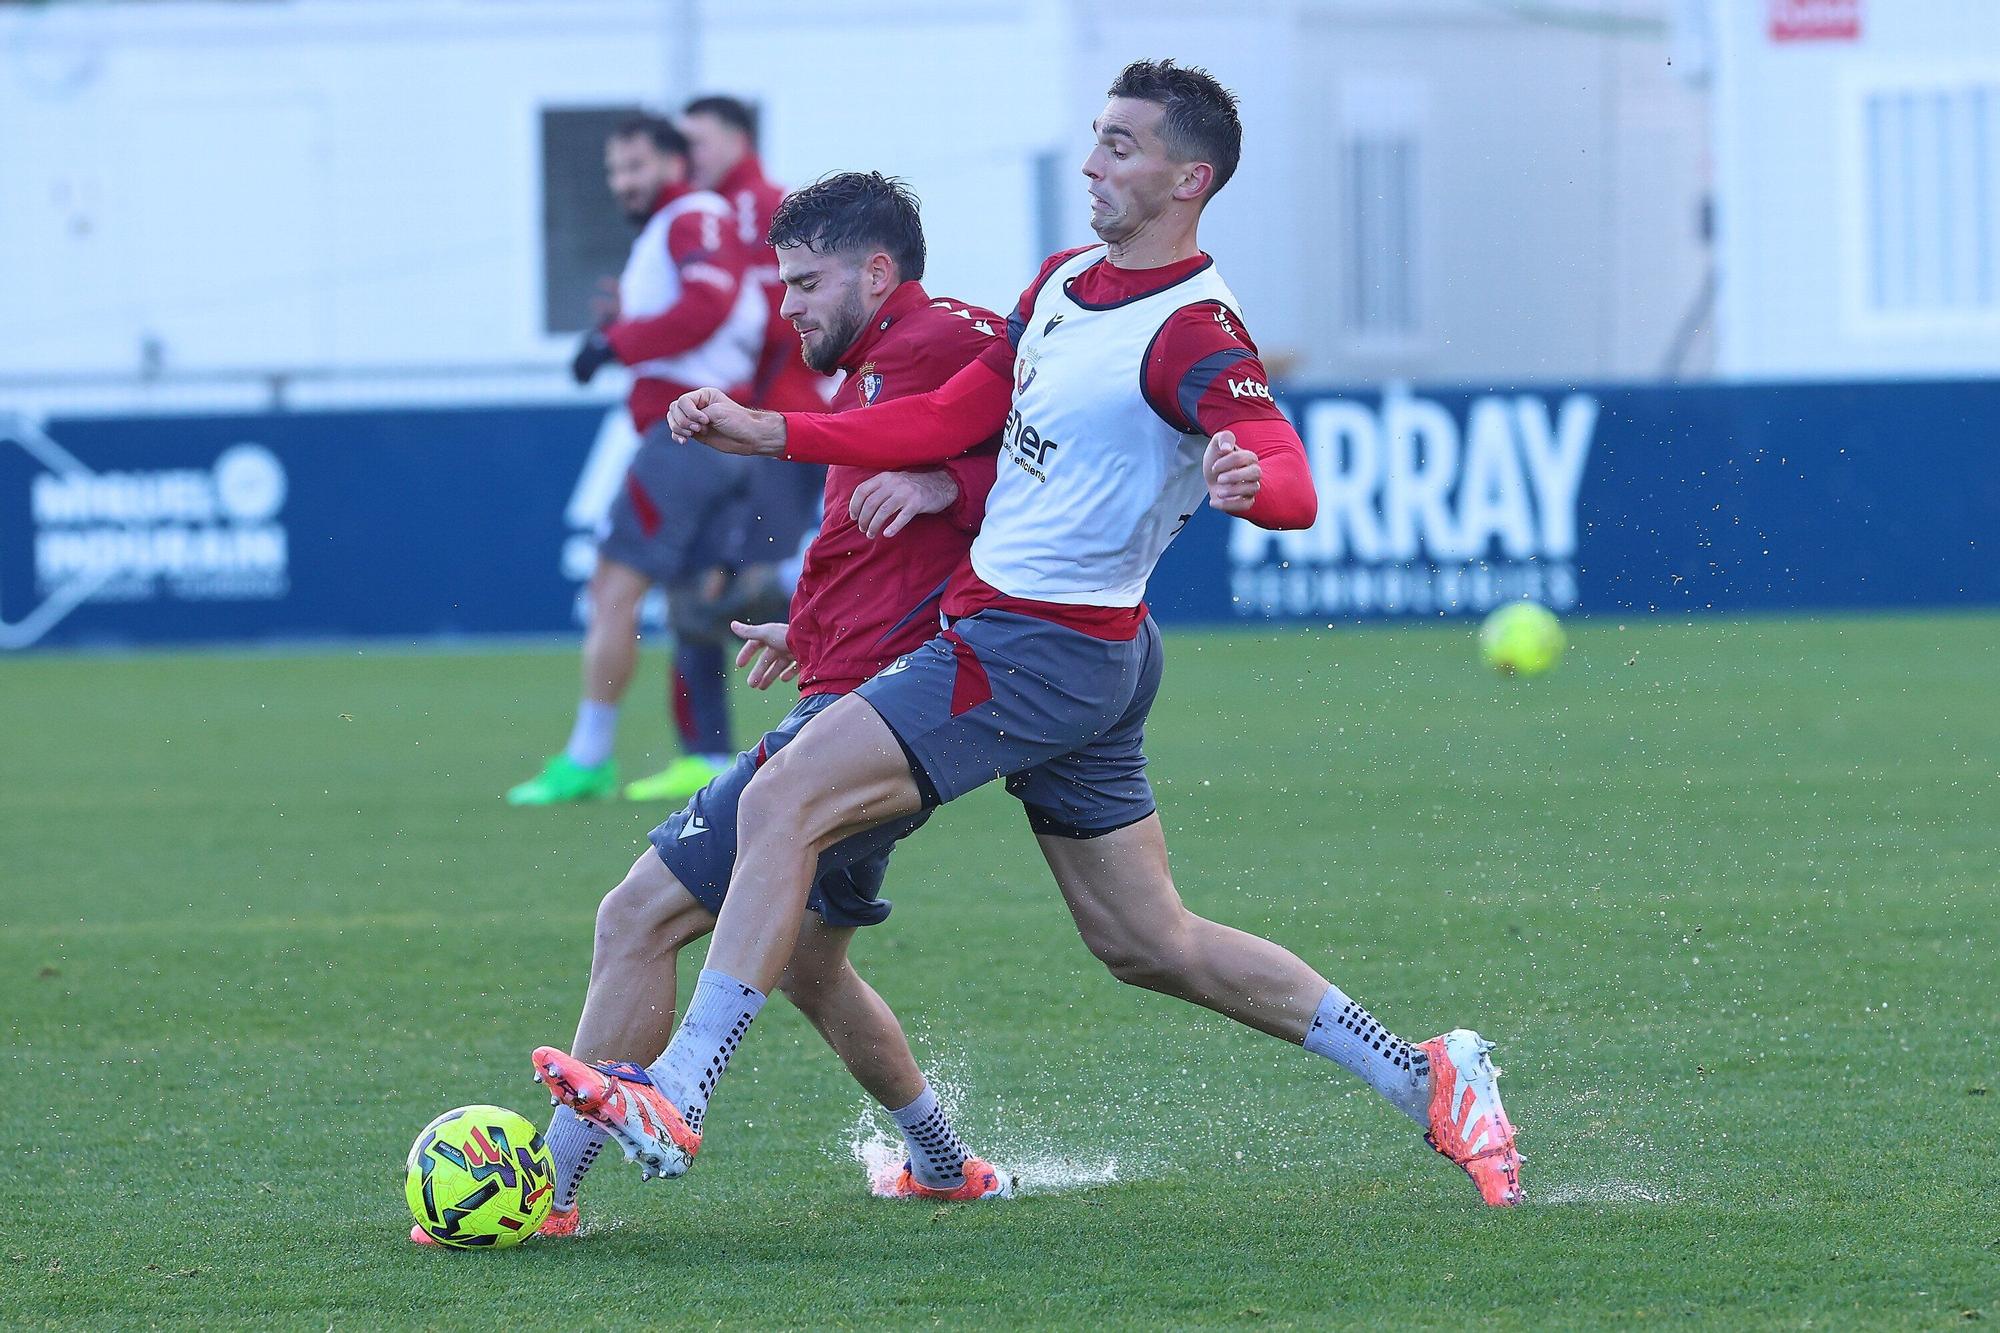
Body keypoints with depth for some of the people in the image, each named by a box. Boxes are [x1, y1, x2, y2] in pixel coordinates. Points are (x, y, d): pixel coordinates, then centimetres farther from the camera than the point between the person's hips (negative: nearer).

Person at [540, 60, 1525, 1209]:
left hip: (1039, 644, -10)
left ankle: (675, 1107, -20)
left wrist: (1252, 483, -52)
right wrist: (769, 432, 13)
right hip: (1087, 656, 10)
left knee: (783, 804, -15)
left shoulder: (1193, 333, -16)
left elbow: (1296, 488, -28)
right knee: (1152, 944, 14)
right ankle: (1426, 1080, 18)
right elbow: (953, 420, 19)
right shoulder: (1067, 282, 12)